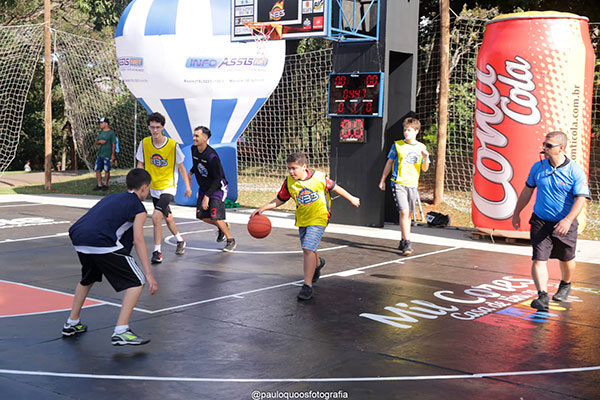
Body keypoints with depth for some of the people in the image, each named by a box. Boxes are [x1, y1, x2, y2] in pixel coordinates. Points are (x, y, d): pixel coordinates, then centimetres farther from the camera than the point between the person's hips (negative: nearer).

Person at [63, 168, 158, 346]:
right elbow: (138, 240, -2)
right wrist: (149, 274, -6)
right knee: (137, 282, 1)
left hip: (78, 237, 8)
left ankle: (72, 323, 43)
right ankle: (121, 332, -7)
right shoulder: (138, 207, 9)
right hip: (101, 242, -8)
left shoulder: (112, 197, 29)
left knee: (88, 279, 34)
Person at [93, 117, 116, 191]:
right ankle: (99, 185, 12)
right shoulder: (100, 132, 15)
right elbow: (95, 143, 16)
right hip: (99, 154, 7)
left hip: (107, 155, -7)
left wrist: (113, 155, -13)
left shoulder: (111, 132, -5)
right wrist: (99, 141, -7)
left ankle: (106, 185, 9)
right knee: (97, 170, 5)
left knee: (106, 170, -1)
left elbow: (114, 144, -8)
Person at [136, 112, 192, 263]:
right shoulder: (144, 143, -6)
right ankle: (180, 240, 43)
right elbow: (140, 164, 5)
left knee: (156, 216, -21)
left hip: (168, 187, -4)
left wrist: (187, 186, 0)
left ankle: (157, 251, -11)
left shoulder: (173, 145, -15)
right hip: (154, 188, 5)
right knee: (167, 218, 17)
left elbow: (181, 166, -3)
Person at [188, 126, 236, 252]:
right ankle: (223, 227, 31)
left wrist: (207, 196, -25)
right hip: (204, 188, 8)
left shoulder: (212, 156, -28)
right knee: (201, 215, 5)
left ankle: (231, 240, 7)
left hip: (217, 188, -8)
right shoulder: (194, 149, -5)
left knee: (216, 217, -15)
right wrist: (191, 172, 10)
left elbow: (217, 179, -24)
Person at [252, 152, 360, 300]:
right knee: (308, 249, 19)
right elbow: (278, 200, 1)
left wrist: (351, 199, 13)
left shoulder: (318, 177, -15)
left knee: (308, 249, -19)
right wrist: (262, 209, -13)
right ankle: (318, 263, 56)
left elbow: (334, 187, 1)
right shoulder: (289, 183, -8)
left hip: (319, 218, -5)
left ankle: (307, 285, -13)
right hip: (302, 220, 5)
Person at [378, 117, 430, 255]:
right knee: (404, 212, -15)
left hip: (413, 184, 3)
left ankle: (403, 241, 22)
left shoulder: (421, 147, 8)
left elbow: (424, 169, 11)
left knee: (408, 214, 10)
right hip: (398, 183, -3)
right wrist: (382, 180, 8)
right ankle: (407, 244, -14)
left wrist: (426, 157, -8)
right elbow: (389, 163, 8)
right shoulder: (397, 145, 1)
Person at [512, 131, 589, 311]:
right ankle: (542, 296, -15)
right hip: (540, 222, 2)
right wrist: (517, 213, 16)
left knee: (566, 260, 16)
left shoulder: (575, 171, -13)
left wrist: (568, 220, -34)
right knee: (539, 259, -12)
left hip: (564, 224, -2)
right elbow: (527, 190, 13)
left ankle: (565, 286, 44)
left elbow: (581, 199, -19)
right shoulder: (538, 167, -1)